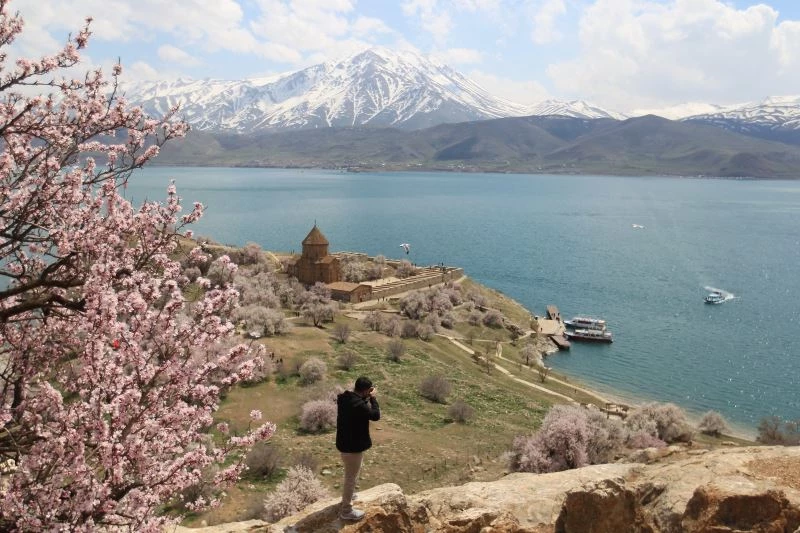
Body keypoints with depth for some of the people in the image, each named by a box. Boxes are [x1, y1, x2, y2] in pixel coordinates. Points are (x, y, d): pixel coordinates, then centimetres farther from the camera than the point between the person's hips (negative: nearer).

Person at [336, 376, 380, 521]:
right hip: (353, 446, -9)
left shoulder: (344, 398, -3)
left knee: (349, 475, 30)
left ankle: (347, 497, 49)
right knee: (351, 477, 6)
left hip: (344, 443, 9)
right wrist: (372, 398, -10)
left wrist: (365, 398, 2)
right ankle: (346, 510, 19)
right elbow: (376, 415, -19)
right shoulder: (358, 405, -31)